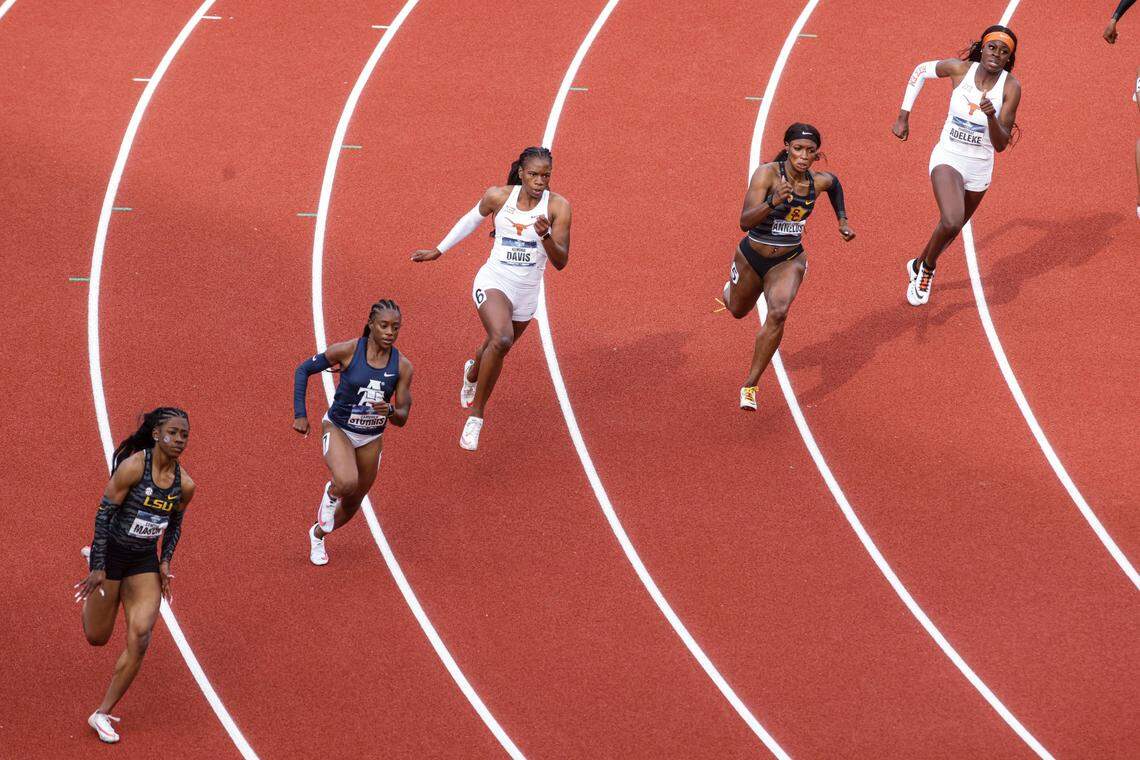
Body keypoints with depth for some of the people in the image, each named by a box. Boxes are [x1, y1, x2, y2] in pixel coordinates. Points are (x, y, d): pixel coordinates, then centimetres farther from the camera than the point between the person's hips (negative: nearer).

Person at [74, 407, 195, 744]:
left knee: (140, 635, -12)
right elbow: (104, 512, -16)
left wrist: (165, 561, 1)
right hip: (112, 553, -4)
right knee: (97, 637, 9)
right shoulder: (133, 466, -20)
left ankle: (103, 714, -1)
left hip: (145, 562, 4)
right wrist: (98, 567, -18)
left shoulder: (184, 484, -4)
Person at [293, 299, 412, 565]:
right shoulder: (348, 351, -20)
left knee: (353, 504, 17)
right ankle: (331, 493, 3)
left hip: (372, 438, 4)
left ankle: (318, 534, 47)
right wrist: (300, 414, -13)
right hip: (338, 429, -4)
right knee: (347, 483, -34)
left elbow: (402, 419, -8)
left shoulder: (402, 366, -12)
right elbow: (303, 370, -7)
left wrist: (390, 410, -32)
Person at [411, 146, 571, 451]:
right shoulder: (498, 196, -9)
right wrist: (439, 250, 18)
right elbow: (471, 220, 12)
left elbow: (561, 262, -13)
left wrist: (545, 235, -31)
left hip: (527, 292, 3)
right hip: (494, 281, -3)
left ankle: (472, 373, 63)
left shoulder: (558, 206, -11)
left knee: (495, 349, 23)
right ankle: (476, 416, -19)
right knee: (501, 340, -31)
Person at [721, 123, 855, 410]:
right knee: (738, 311, 25)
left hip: (788, 261, 1)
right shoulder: (767, 173, -25)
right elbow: (745, 222, -34)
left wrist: (842, 220, 12)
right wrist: (773, 202, -49)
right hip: (752, 257, -1)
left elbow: (835, 184, 16)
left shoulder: (819, 181, -12)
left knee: (778, 313, -27)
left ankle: (750, 385, -16)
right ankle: (730, 288, 66)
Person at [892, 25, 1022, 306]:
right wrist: (903, 116, 9)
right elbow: (921, 71, 9)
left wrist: (991, 116, -33)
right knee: (952, 222, -26)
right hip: (948, 158, -2)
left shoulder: (1010, 87, -13)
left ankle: (919, 266, 48)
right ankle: (928, 267, 2)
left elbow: (1001, 144, -13)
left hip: (980, 166, 2)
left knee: (952, 228, 19)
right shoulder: (960, 69, -12)